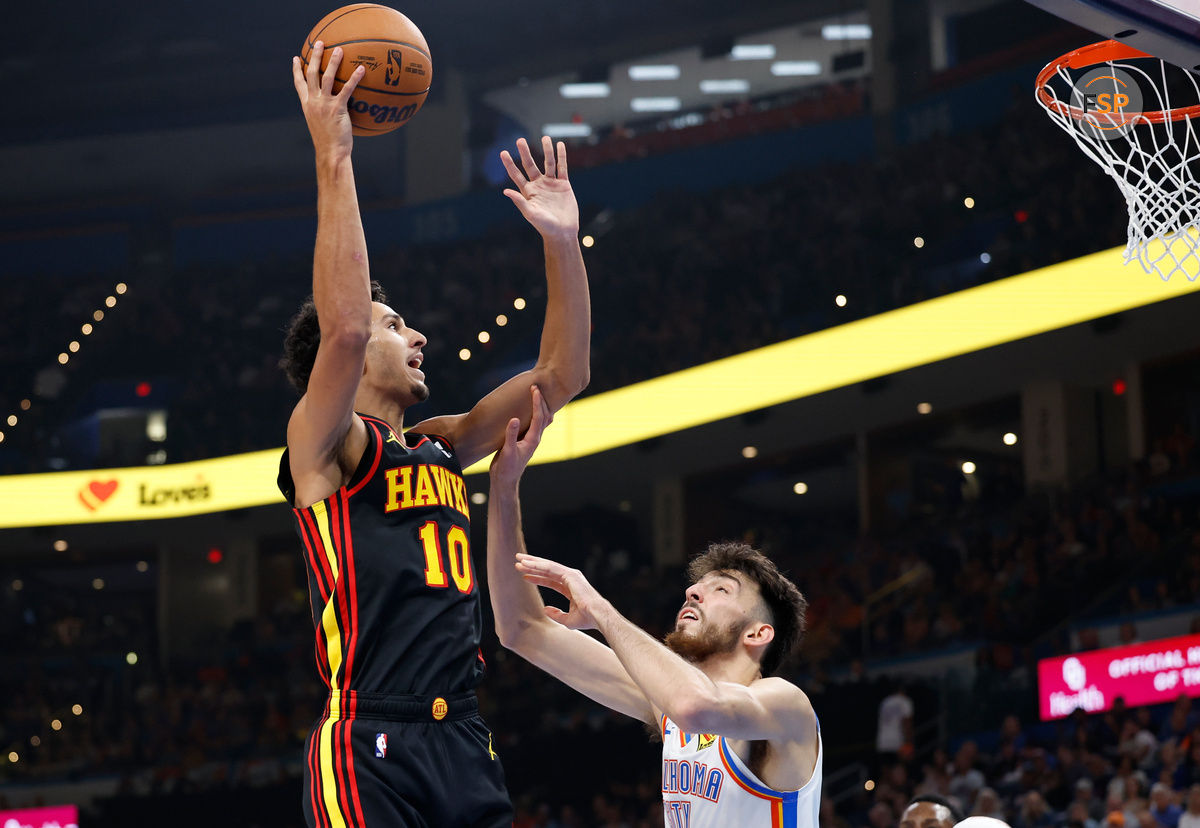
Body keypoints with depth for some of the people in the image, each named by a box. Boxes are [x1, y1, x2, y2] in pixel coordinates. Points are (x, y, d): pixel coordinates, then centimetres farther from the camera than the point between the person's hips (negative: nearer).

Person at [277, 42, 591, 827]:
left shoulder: (439, 448, 21)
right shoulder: (325, 443, 1)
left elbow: (561, 375, 22)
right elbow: (343, 327, -18)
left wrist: (563, 241, 13)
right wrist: (333, 159, -18)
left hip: (465, 744, 7)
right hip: (369, 752, -7)